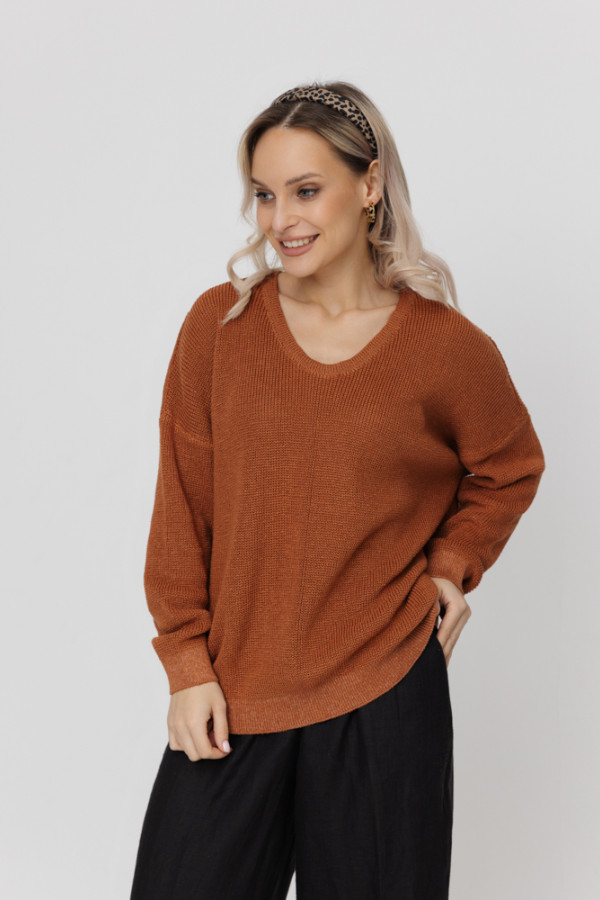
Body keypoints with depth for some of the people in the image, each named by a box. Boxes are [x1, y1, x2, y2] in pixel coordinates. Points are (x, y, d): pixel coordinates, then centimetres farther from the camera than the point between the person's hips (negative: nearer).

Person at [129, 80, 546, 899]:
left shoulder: (448, 348, -6)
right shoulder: (218, 325, -2)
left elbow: (510, 470, 14)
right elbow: (182, 506, 3)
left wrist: (450, 565, 0)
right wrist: (187, 663, 1)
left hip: (383, 700, -1)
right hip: (230, 699, 1)